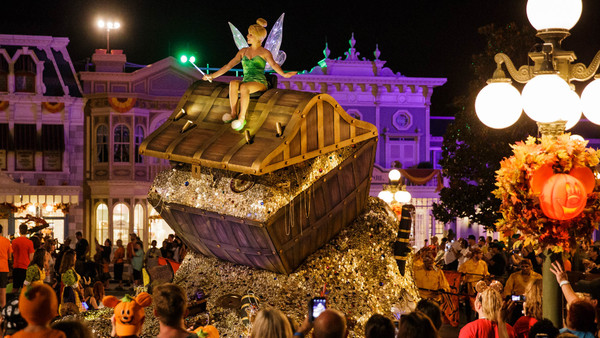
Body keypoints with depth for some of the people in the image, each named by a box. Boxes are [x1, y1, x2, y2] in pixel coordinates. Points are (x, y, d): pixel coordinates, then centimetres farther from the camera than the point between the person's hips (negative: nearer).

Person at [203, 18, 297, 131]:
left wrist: (283, 74, -36)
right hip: (246, 82, 4)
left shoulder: (265, 53, 4)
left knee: (244, 87, -37)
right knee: (233, 83, -31)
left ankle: (242, 117, -33)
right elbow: (229, 65, 21)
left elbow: (273, 64, -15)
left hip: (259, 83, -4)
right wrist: (213, 76, 18)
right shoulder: (243, 51, 19)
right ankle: (233, 114, -33)